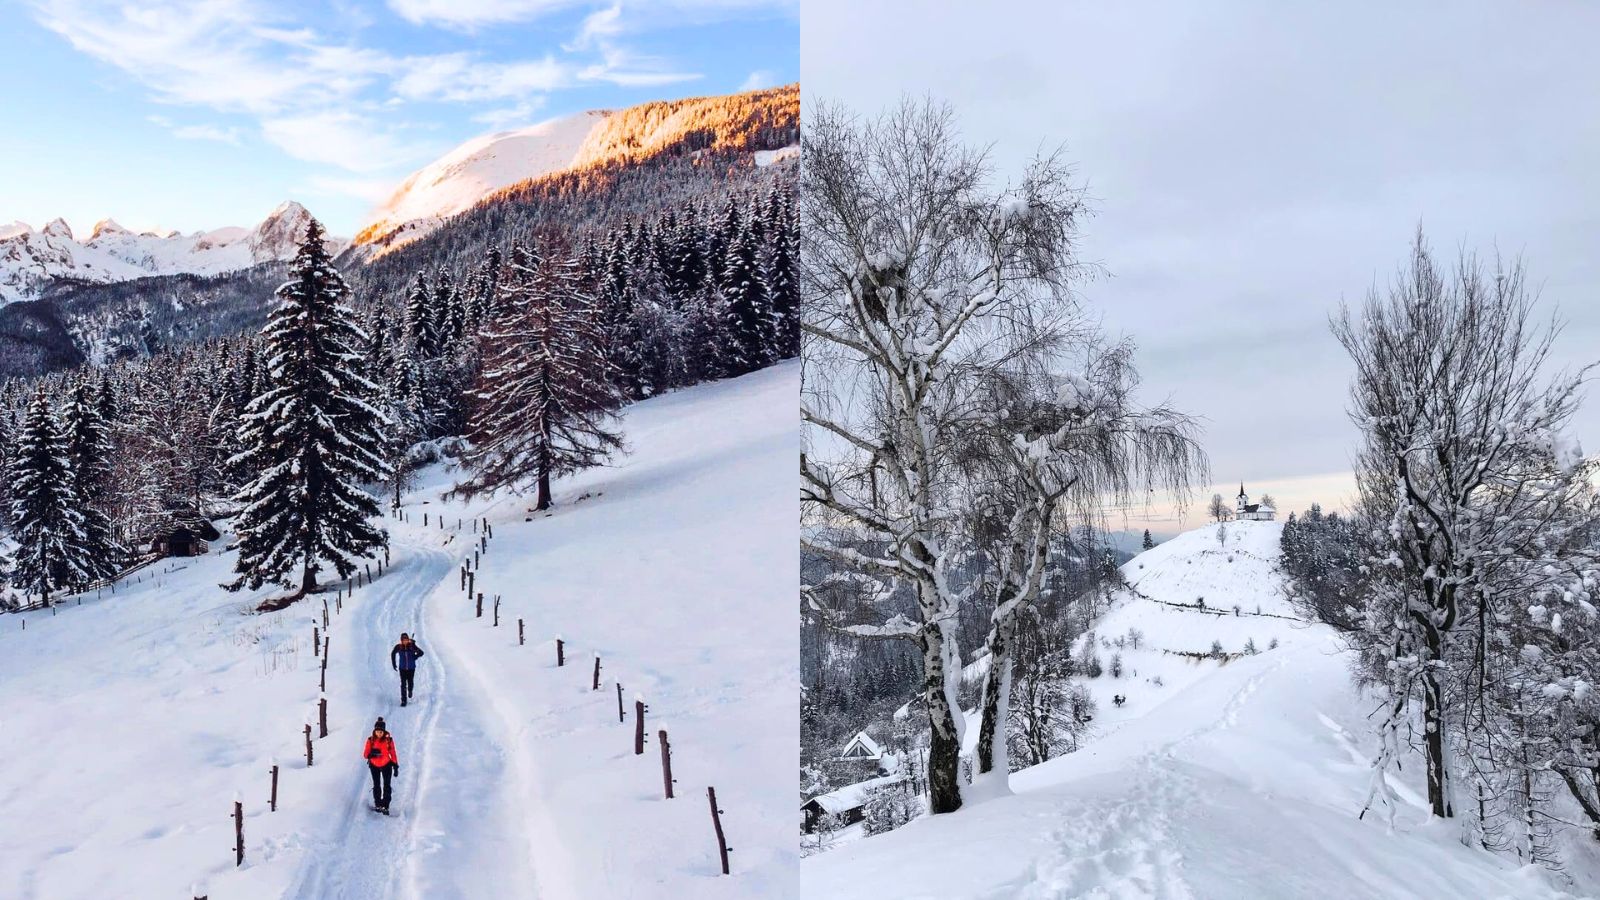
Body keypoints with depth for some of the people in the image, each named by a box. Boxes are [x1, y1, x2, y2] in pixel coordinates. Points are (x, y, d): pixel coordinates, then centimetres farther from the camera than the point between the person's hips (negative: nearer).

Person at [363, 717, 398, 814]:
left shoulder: (389, 740, -11)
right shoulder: (370, 740, -9)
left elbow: (393, 754, -3)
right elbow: (365, 754, -7)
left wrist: (396, 767, -3)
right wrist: (372, 754, -30)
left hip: (386, 765, -1)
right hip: (374, 766, 1)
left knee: (386, 786, -4)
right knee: (376, 786, 10)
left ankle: (385, 806, -1)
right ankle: (377, 804, 25)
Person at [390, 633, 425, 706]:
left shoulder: (412, 646, -12)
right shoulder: (398, 647, -10)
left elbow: (421, 653, -1)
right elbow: (393, 654, 10)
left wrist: (414, 657, -1)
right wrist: (393, 664, 11)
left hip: (411, 668, 0)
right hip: (402, 668, 0)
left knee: (410, 682, 9)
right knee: (403, 684, -6)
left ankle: (410, 690, 45)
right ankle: (403, 700, 0)